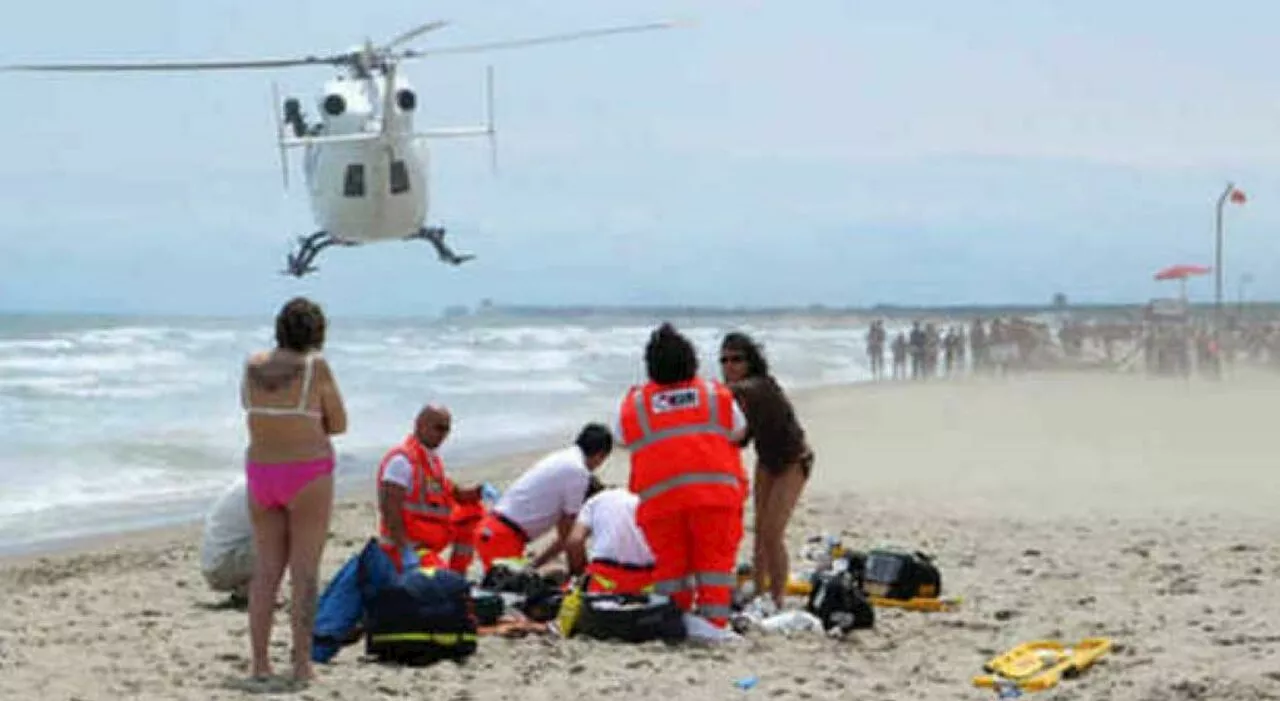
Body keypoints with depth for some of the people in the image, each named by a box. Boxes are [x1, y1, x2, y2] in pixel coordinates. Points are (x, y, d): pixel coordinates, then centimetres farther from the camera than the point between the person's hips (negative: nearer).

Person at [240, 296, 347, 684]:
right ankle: (301, 663, 0)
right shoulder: (316, 367, -12)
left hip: (260, 473, 5)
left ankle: (259, 661, 10)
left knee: (265, 569, 10)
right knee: (305, 571, 0)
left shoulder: (253, 365, 2)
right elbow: (338, 424, -3)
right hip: (308, 474, -5)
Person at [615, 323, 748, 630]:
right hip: (716, 488, 0)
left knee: (670, 562, 7)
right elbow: (738, 434, 18)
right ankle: (714, 621, -3)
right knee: (715, 558, 2)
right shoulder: (717, 396, 10)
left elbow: (623, 440, 17)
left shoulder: (633, 405, 8)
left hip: (659, 495, 0)